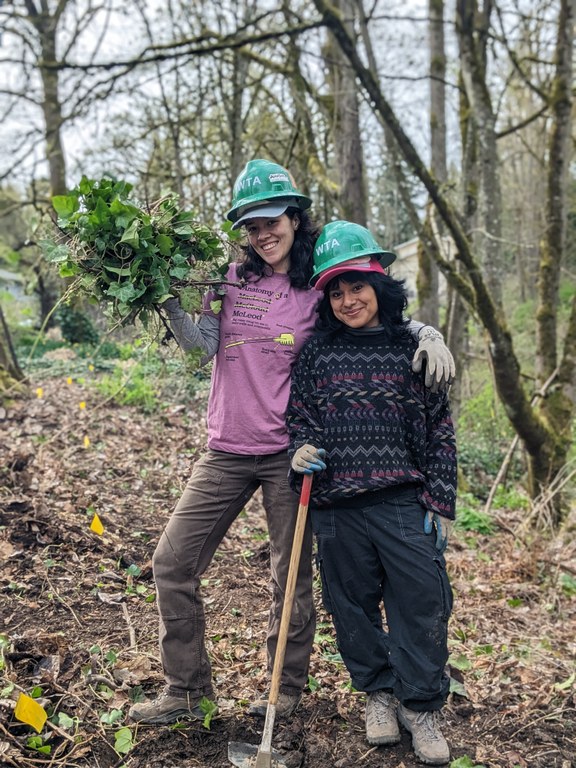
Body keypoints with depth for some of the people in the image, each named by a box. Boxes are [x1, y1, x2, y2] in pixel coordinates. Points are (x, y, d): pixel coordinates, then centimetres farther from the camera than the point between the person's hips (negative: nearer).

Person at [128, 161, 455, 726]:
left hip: (288, 452, -3)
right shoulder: (230, 277, 6)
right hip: (226, 451, 3)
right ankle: (185, 689, 19)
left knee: (291, 576, 9)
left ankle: (287, 689, 31)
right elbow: (203, 342, -4)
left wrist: (430, 336, -15)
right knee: (172, 562, 3)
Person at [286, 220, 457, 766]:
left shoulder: (414, 348, 2)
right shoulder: (317, 351, 5)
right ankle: (377, 691, 33)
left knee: (421, 601, -1)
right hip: (336, 505, 2)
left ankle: (420, 707, 19)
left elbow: (440, 429, 4)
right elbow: (298, 416, 14)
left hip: (403, 501, -1)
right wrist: (301, 451, -9)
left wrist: (441, 504, 1)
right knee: (352, 604, 11)